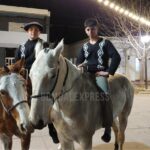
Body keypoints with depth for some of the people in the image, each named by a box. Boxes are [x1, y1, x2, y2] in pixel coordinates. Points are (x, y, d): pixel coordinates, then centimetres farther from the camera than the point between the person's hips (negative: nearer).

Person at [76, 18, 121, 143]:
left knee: (105, 94, -31)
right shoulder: (85, 46, 17)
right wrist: (79, 65, -7)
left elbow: (116, 57, -5)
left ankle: (107, 128, -21)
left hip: (100, 74, -5)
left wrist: (108, 72, -13)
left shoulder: (105, 43, 4)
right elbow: (79, 60, 18)